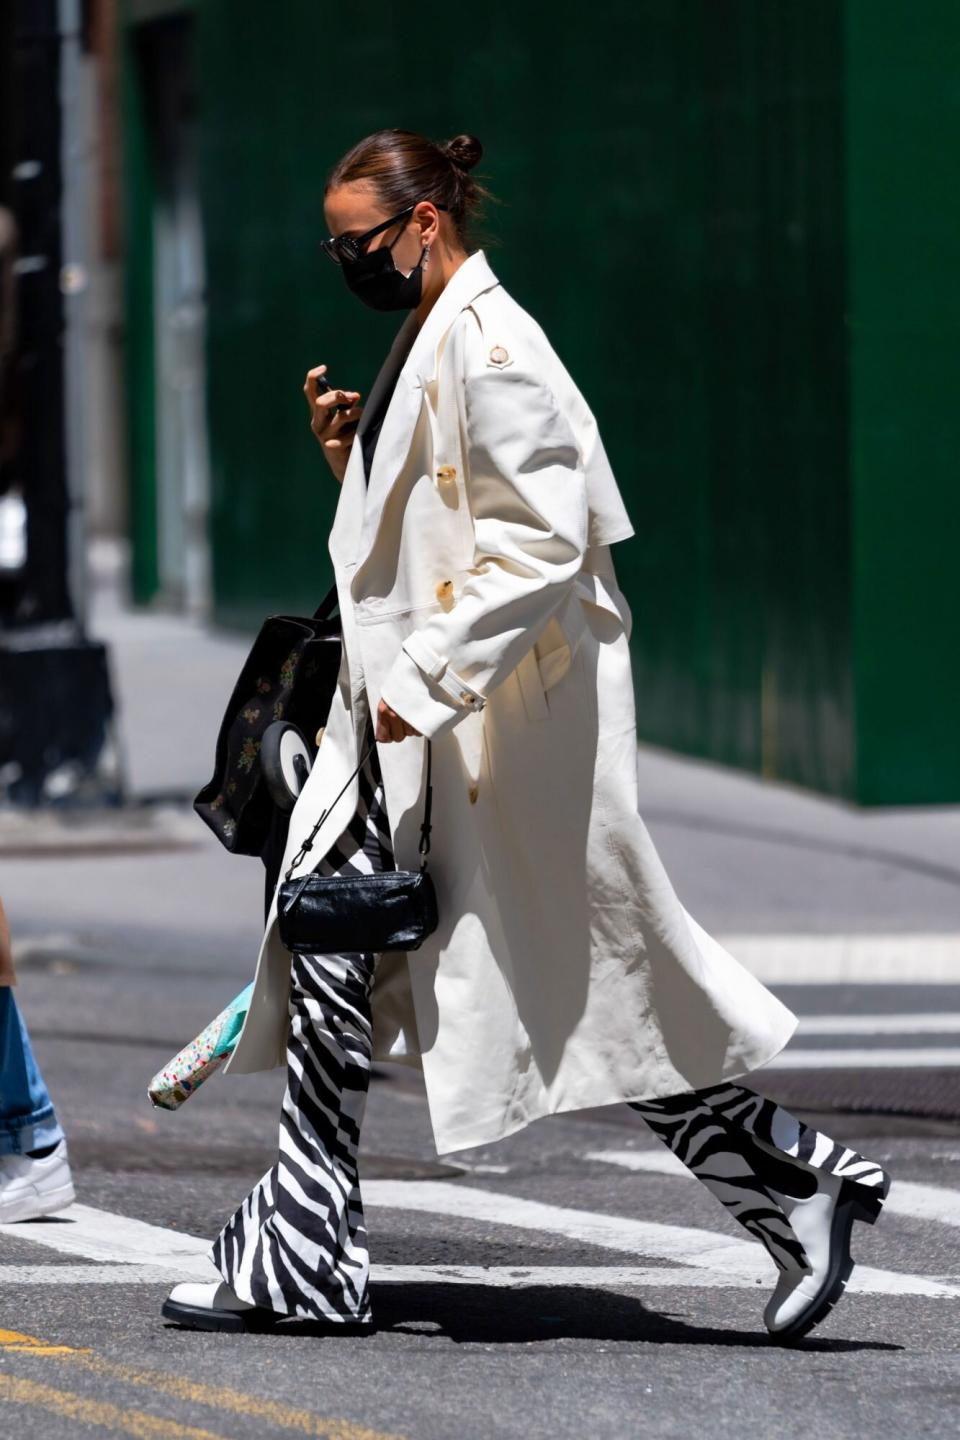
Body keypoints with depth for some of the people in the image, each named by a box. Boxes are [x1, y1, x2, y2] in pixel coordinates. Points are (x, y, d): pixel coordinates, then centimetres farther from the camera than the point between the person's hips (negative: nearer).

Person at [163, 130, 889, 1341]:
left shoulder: (491, 349, -15)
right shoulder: (427, 345, 16)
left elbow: (543, 538, -23)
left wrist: (427, 680, -23)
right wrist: (352, 458, 11)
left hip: (502, 728, -10)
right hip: (408, 730, 10)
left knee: (592, 991, -3)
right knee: (330, 960, 4)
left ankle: (800, 1184, 9)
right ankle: (296, 1264, 6)